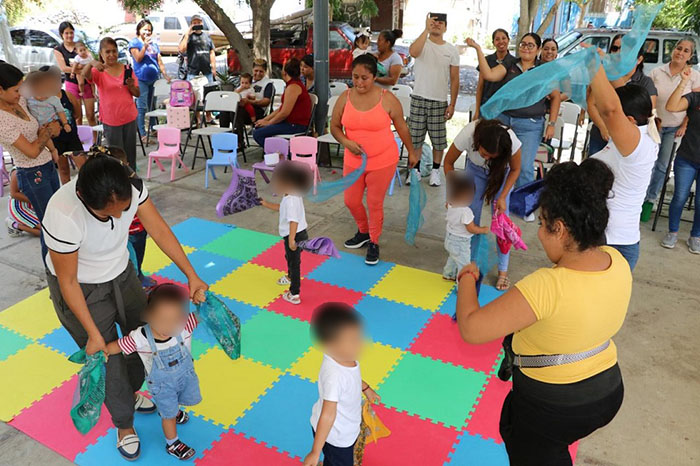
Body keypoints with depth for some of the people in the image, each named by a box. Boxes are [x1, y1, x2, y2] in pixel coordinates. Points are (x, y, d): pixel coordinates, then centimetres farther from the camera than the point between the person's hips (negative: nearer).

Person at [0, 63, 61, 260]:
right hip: (33, 176, -8)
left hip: (48, 166, 8)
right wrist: (48, 131, -8)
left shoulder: (20, 101, 0)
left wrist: (45, 130, -2)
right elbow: (32, 151, -23)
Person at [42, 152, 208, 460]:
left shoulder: (132, 188, -27)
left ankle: (130, 394, 48)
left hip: (121, 274, 5)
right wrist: (93, 333, -19)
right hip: (80, 290, -5)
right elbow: (67, 281, -25)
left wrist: (191, 275, -20)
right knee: (108, 357, 4)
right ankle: (124, 423, 33)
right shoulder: (63, 215, -38)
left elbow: (159, 230, -16)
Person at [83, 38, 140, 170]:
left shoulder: (126, 69, 3)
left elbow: (137, 94, 4)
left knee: (130, 153, 11)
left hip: (130, 117, 2)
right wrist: (91, 63, -47)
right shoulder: (99, 72, -5)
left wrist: (131, 86, -18)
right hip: (111, 120, -2)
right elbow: (84, 74, -27)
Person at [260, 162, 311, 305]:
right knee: (289, 257, 32)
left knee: (294, 263, 2)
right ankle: (290, 277, 58)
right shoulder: (294, 195, 2)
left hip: (295, 236, -10)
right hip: (300, 234, 10)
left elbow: (294, 220, -34)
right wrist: (266, 204, 14)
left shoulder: (291, 200, -29)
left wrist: (291, 240, -35)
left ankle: (294, 295, 14)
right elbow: (282, 208, 17)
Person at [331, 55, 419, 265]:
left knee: (375, 203, 4)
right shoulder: (345, 97, -5)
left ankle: (374, 242, 27)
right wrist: (347, 142, -16)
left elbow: (401, 127, 1)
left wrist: (411, 152, 9)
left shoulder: (387, 99, -11)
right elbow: (334, 126, 3)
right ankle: (363, 231, 42)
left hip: (382, 161, -3)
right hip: (353, 161, 4)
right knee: (351, 201, 13)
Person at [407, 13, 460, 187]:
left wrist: (452, 104, -1)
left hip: (440, 101, 1)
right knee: (416, 137, 5)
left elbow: (454, 79, 5)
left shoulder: (452, 50, 5)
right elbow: (413, 52, -27)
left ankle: (435, 170, 19)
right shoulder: (422, 43, 0)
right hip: (419, 99, -1)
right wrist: (426, 29, -26)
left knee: (438, 139, 5)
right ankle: (415, 170, 17)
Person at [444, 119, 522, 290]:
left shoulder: (511, 142, -39)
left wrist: (502, 197, -24)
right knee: (472, 219, -3)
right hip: (475, 170, 1)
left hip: (502, 171, -1)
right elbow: (448, 162, -19)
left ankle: (503, 270, 6)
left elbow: (515, 170, -16)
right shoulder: (467, 135, -39)